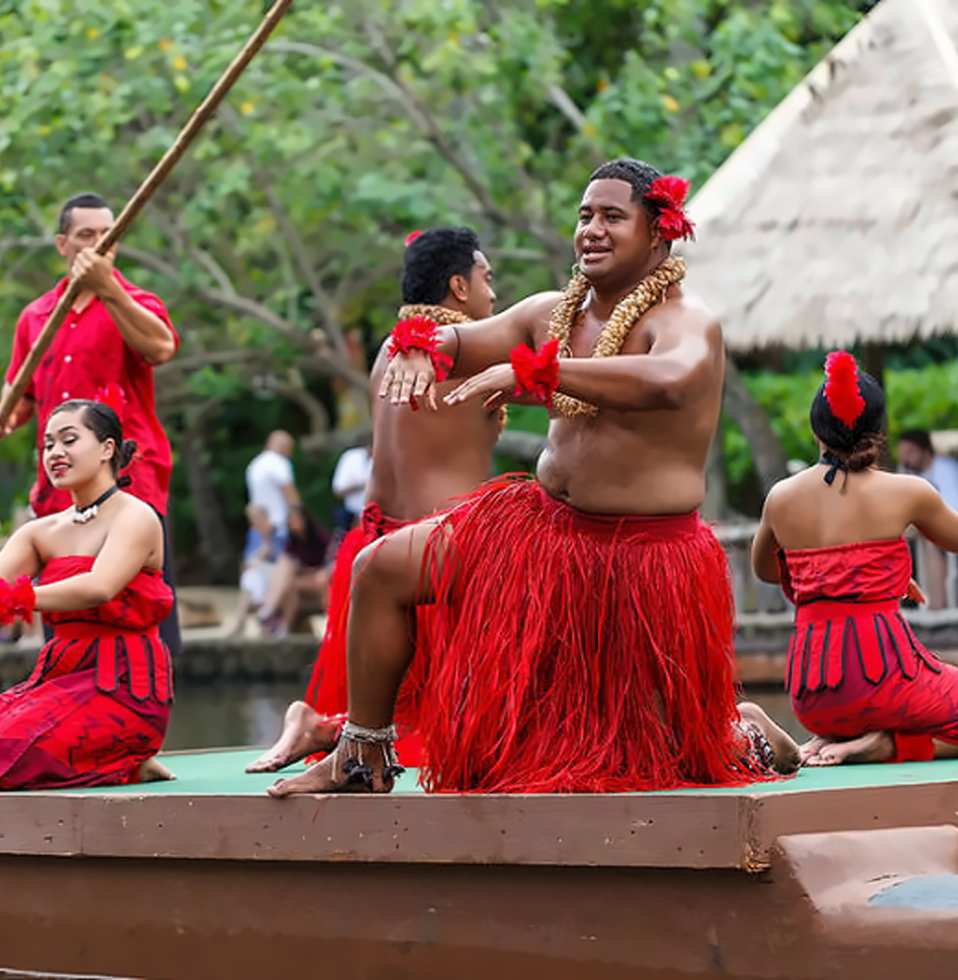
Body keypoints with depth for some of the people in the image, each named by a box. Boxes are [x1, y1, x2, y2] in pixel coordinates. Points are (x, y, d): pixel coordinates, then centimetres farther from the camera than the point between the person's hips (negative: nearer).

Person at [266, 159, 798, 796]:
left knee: (631, 755, 0)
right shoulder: (553, 313, 6)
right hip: (543, 528, 7)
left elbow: (666, 381, -40)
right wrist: (421, 346, -21)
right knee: (379, 568, -1)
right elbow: (461, 340, 6)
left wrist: (530, 370, -43)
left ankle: (745, 734, 33)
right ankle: (364, 757, 11)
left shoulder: (684, 322, -17)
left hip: (642, 558, -7)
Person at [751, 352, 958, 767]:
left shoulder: (781, 497, 6)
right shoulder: (906, 491, -4)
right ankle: (884, 744, -7)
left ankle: (836, 736, 4)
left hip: (812, 698, 6)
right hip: (883, 675, -6)